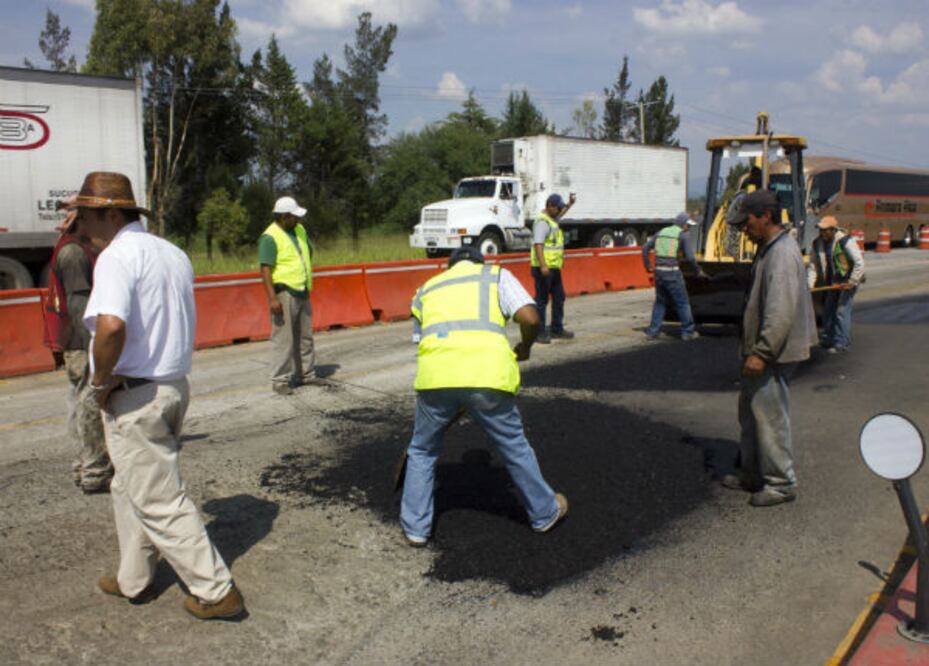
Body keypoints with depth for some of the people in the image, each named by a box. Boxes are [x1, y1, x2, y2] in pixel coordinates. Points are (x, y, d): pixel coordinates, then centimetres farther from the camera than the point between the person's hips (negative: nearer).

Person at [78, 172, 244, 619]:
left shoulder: (117, 255, -17)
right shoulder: (173, 253, 11)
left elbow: (111, 326, -34)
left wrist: (100, 383, -18)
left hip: (134, 397, -9)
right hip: (174, 385, 9)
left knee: (161, 500, 1)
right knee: (131, 487, 23)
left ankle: (215, 591, 7)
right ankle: (133, 580, 35)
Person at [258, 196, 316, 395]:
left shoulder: (299, 230, 11)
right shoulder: (270, 237, -13)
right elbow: (265, 269, -18)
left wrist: (308, 285, 24)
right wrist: (272, 298, -25)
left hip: (302, 292, 8)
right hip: (284, 293, -8)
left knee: (305, 337, 14)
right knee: (283, 338, -7)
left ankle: (306, 375, 24)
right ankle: (280, 380, -1)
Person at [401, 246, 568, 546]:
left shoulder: (425, 290, 30)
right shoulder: (497, 275, 21)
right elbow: (530, 318, 4)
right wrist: (525, 348, 26)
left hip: (435, 378, 1)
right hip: (487, 375, -1)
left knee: (422, 452, 24)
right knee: (515, 448, 20)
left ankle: (415, 526, 28)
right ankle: (545, 512, 37)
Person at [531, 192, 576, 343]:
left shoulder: (551, 219, 15)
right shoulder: (542, 222, -16)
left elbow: (559, 215, 43)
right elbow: (538, 244, -27)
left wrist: (569, 204, 37)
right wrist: (543, 265, -34)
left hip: (554, 267, 10)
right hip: (543, 268, -10)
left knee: (559, 297, 16)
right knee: (541, 300, -6)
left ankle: (557, 329, 25)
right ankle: (538, 332, -1)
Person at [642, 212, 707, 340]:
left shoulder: (661, 232, 15)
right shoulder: (684, 235, -3)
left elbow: (645, 249, 13)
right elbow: (689, 257, -9)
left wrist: (648, 266, 20)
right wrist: (698, 270, 4)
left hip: (658, 271, 6)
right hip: (672, 272, -6)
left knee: (660, 301, 17)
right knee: (682, 302, 7)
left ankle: (653, 331, 14)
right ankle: (688, 331, 12)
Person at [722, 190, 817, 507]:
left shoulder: (782, 254, -20)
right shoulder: (768, 249, 14)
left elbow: (780, 312, -26)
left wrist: (761, 352, -26)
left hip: (773, 354, -11)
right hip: (761, 350, 11)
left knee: (770, 416, -2)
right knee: (750, 412, 18)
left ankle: (781, 483, 10)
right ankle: (753, 473, 31)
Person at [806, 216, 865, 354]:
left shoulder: (846, 241, -18)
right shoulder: (817, 244, 1)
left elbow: (859, 263, -18)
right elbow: (812, 266, 4)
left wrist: (852, 282, -21)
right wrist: (809, 285, -7)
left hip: (848, 281, -7)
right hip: (832, 283, 7)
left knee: (842, 311, -10)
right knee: (828, 310, 13)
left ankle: (842, 343, -4)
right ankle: (828, 338, 28)